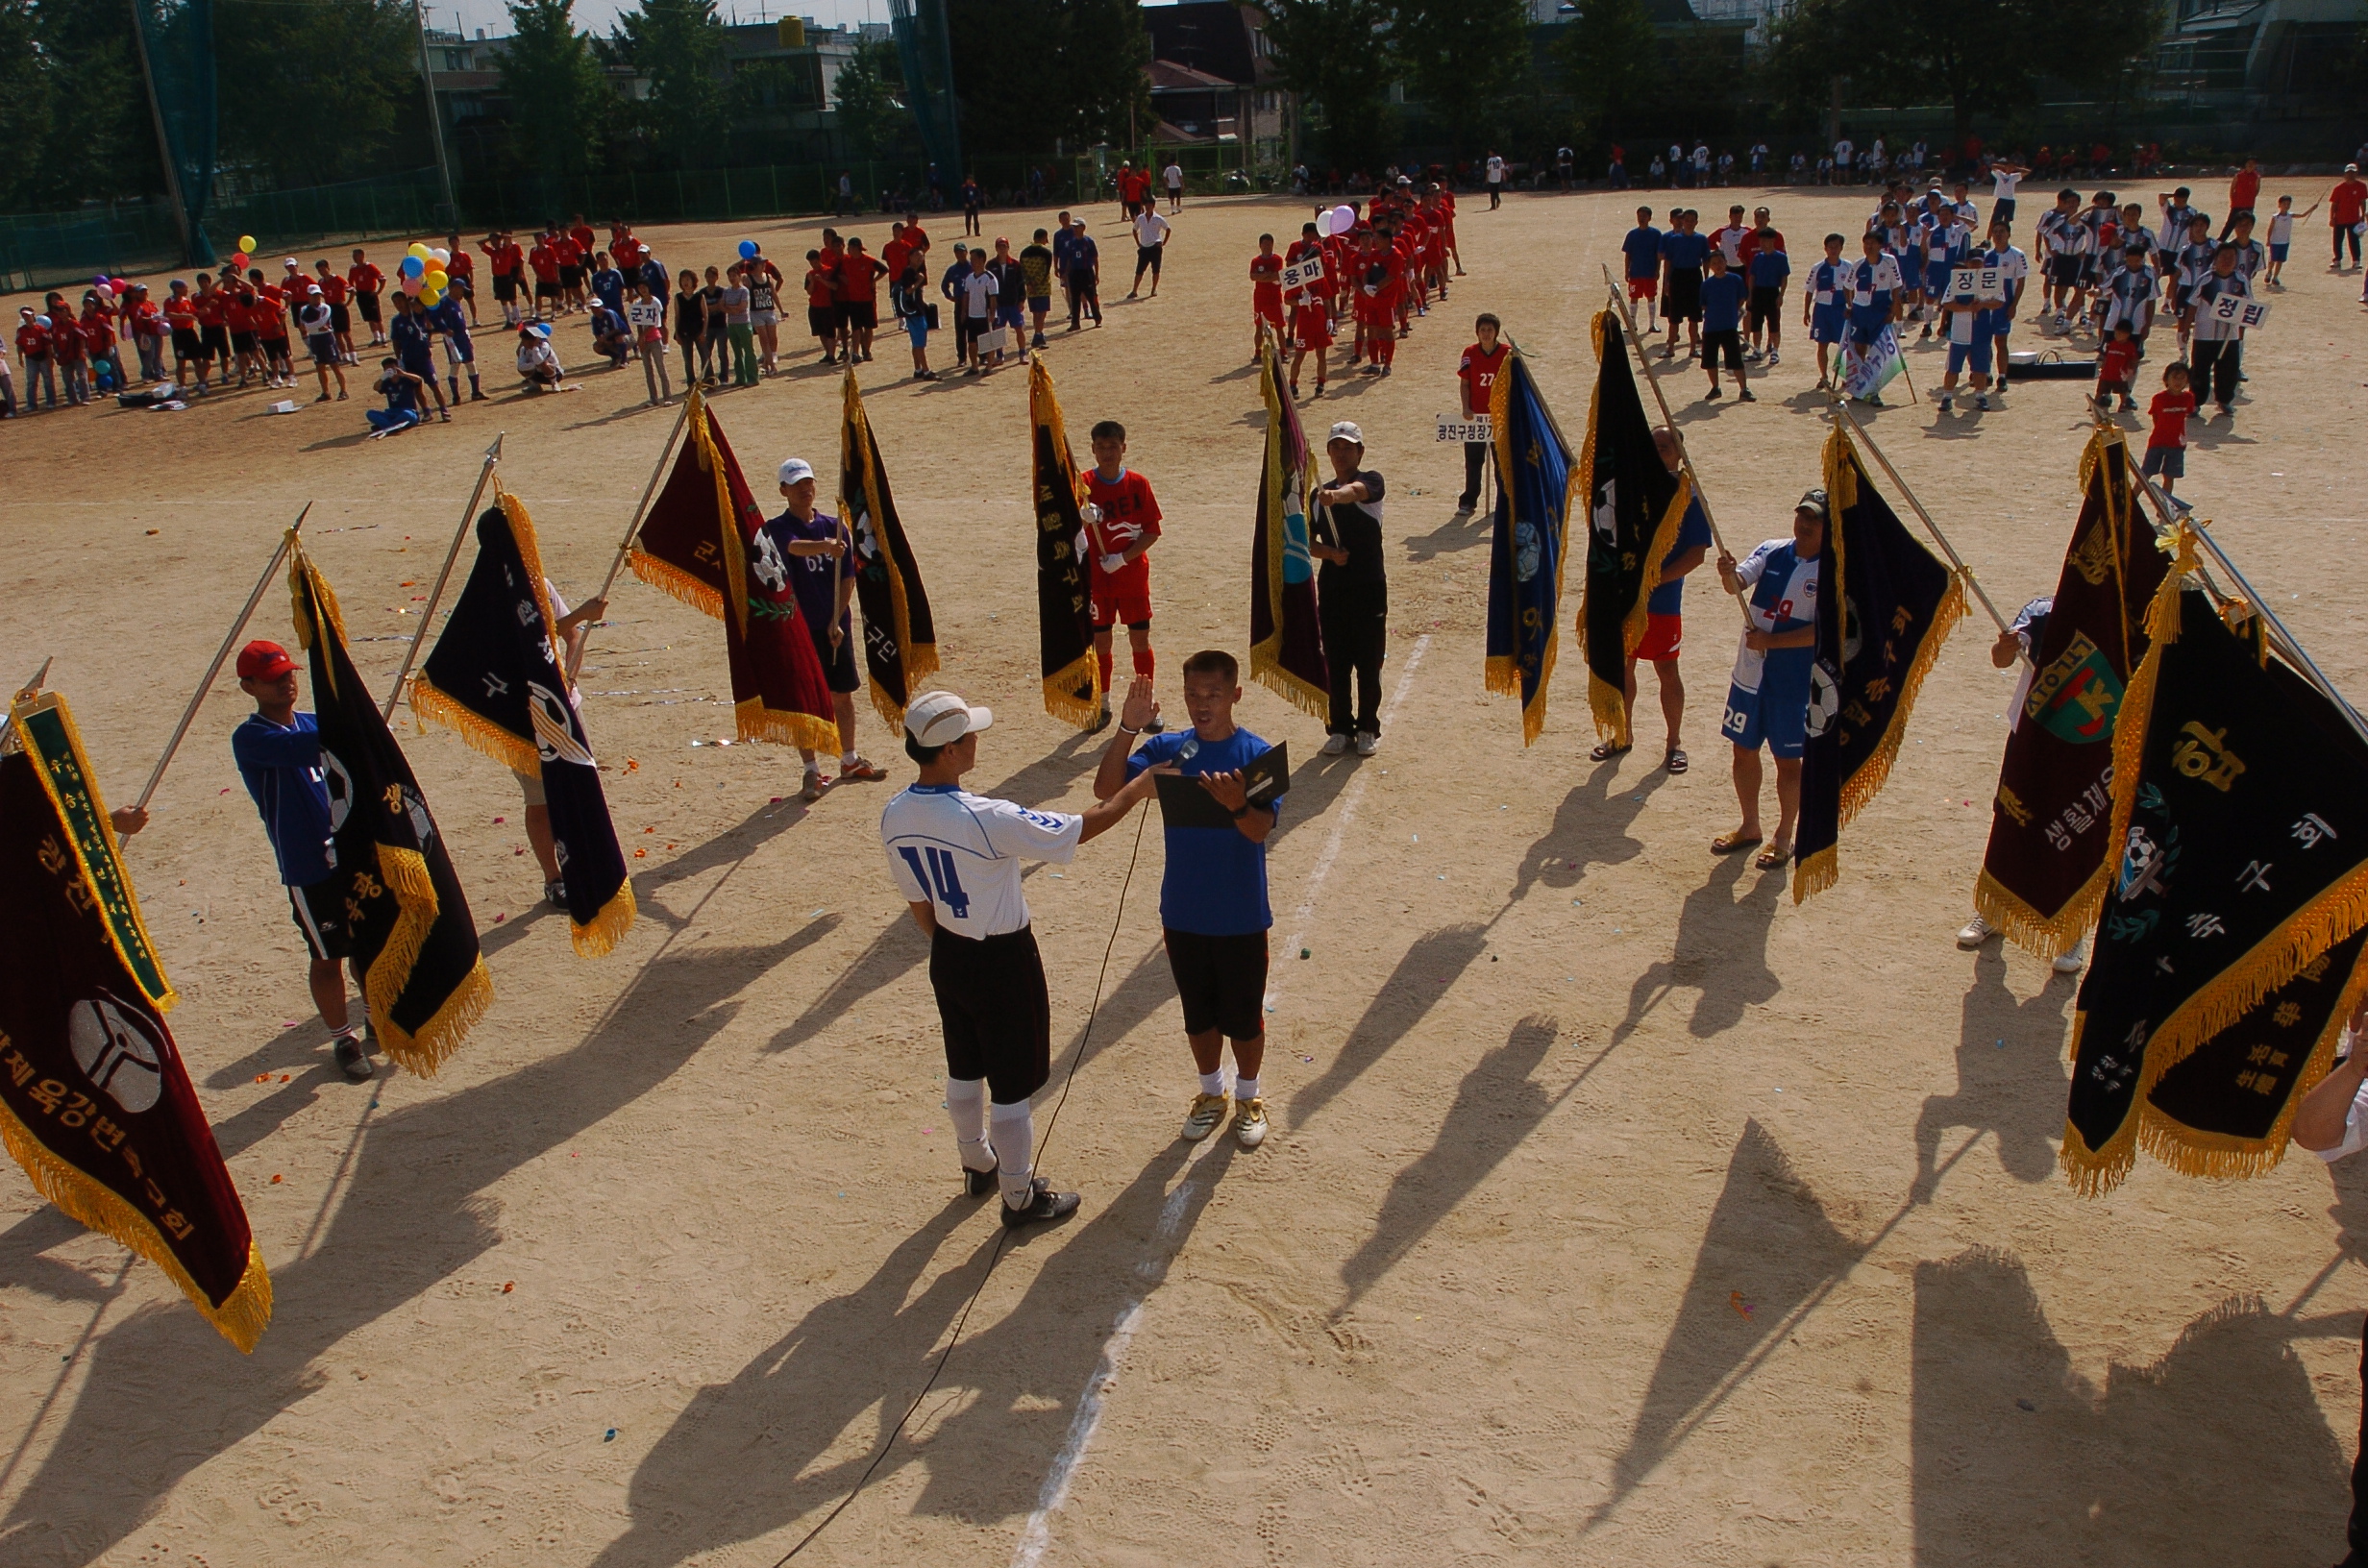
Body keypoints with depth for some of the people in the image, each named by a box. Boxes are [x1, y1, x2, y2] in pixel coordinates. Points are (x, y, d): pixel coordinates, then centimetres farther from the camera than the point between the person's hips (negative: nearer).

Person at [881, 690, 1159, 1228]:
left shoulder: (894, 816, -10)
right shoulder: (987, 819, -32)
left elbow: (917, 901, 4)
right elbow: (1082, 828, -23)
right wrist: (1138, 789, -8)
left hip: (947, 957, 7)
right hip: (1003, 962, -7)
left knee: (964, 1070, 26)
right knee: (1012, 1085, 11)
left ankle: (978, 1165, 48)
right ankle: (1020, 1197, 28)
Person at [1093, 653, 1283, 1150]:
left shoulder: (1256, 754, -13)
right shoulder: (1167, 749, -5)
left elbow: (1260, 829, -23)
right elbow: (1106, 790, -15)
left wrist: (1236, 804, -45)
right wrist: (1129, 728, -26)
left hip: (1241, 917, -3)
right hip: (1183, 915, 3)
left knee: (1244, 1015, 13)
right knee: (1198, 1013, 20)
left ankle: (1248, 1098, 37)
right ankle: (1210, 1093, 42)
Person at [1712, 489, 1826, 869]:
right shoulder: (1772, 551, 2)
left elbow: (1822, 631, -17)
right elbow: (1738, 584, -12)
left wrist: (1770, 640, -22)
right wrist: (1728, 574, -34)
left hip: (1794, 681, -5)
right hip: (1750, 672, 5)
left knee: (1787, 760, 7)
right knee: (1744, 750, 15)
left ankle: (1784, 837, 23)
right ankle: (1750, 827, 33)